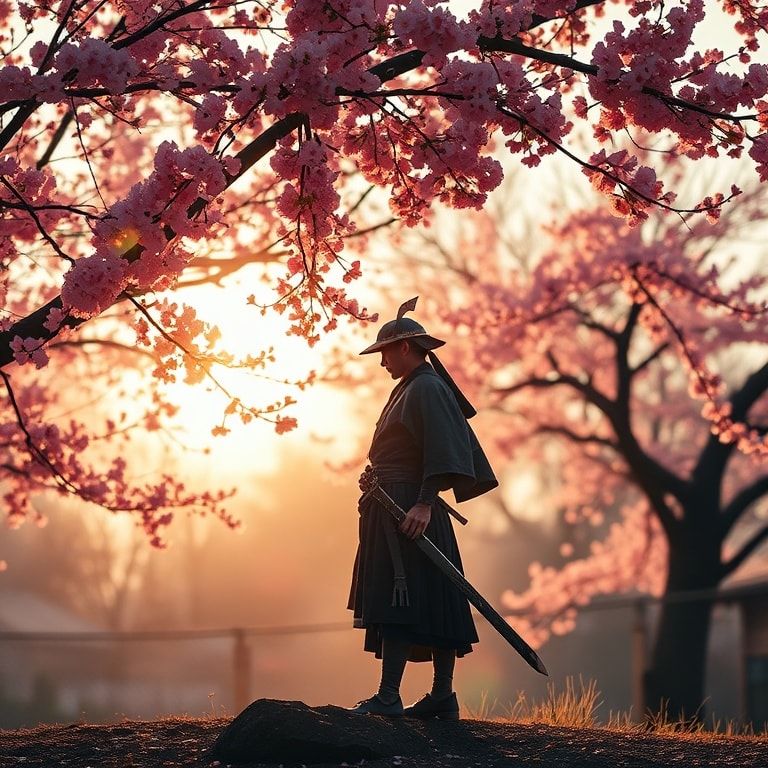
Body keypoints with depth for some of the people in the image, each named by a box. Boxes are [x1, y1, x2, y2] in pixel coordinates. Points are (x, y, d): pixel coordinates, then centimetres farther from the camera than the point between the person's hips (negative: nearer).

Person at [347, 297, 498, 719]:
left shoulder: (427, 389, -11)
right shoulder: (409, 388, 20)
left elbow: (442, 453, -21)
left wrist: (424, 503, -28)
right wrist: (375, 478, 9)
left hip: (410, 511, -10)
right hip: (393, 506, 10)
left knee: (396, 601, -13)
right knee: (430, 605, 9)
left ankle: (388, 697, -16)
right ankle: (442, 696, 12)